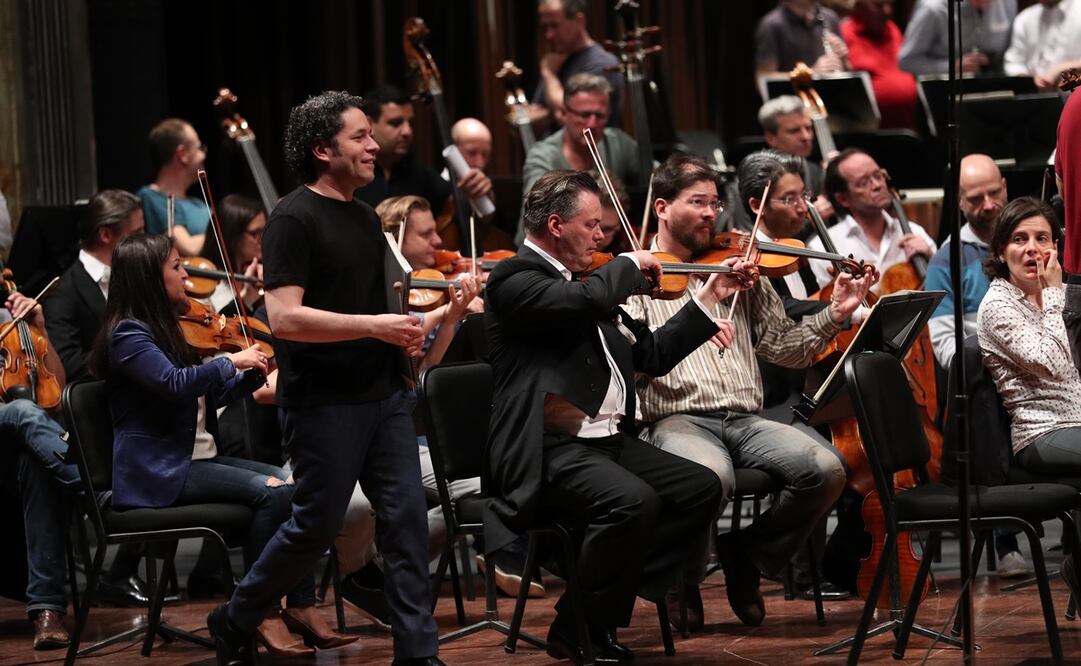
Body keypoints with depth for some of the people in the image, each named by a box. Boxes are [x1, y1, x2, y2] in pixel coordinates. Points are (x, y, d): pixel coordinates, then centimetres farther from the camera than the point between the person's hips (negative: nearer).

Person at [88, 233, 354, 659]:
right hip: (159, 472, -9)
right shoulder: (128, 335, -11)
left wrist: (257, 373, 10)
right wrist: (232, 361, -19)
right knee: (271, 492, -24)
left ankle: (302, 607, -15)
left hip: (199, 457, 9)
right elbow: (174, 384, -28)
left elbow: (210, 395, 22)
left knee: (293, 482, -11)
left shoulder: (168, 328, 17)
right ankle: (260, 612, -17)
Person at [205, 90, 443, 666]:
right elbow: (284, 317, -21)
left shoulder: (366, 218, 13)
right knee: (316, 524, 1)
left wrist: (404, 332, 9)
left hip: (384, 395, 7)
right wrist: (376, 326, -24)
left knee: (405, 517, 0)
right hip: (324, 402, -7)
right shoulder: (294, 219, -12)